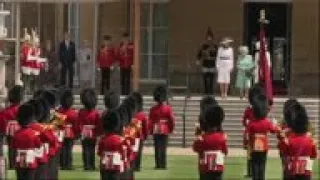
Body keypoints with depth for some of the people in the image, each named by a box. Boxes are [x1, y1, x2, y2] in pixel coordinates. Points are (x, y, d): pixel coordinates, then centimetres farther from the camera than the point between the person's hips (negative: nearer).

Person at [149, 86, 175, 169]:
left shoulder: (153, 109, -1)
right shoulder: (168, 108, -4)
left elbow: (150, 121, -1)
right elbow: (172, 119, -4)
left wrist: (151, 130, 7)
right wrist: (171, 129, 9)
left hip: (156, 131, 1)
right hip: (165, 130, -1)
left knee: (157, 148, 2)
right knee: (163, 148, 3)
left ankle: (158, 165, -1)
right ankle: (163, 165, 2)